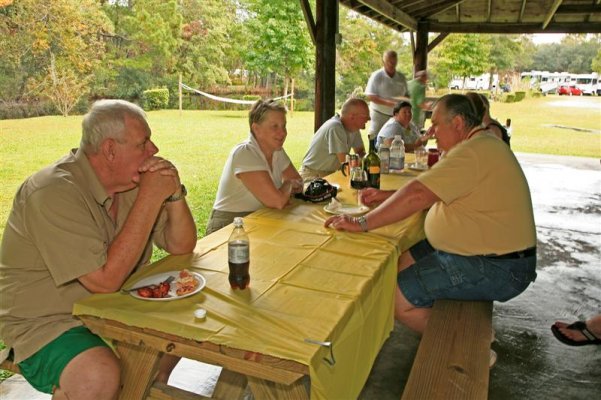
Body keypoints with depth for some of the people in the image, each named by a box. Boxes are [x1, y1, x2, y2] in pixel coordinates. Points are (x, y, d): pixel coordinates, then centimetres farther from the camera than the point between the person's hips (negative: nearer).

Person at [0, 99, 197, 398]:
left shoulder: (131, 181, -2)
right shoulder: (54, 193, -25)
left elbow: (181, 247, 1)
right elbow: (106, 280, -31)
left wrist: (174, 194, -18)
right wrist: (150, 199, -30)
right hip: (45, 322, -7)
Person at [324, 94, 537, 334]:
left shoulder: (473, 152, -22)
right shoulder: (481, 145, 13)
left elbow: (417, 196, -29)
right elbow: (429, 193, 17)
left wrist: (362, 223, -24)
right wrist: (387, 195, 8)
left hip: (496, 269, -11)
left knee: (397, 299, -13)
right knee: (400, 265, 9)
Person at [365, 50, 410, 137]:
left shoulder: (401, 77, 11)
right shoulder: (377, 76, -4)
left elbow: (406, 95, 19)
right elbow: (370, 96, -10)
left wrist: (405, 100, -6)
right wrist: (387, 102, -22)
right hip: (379, 115, -4)